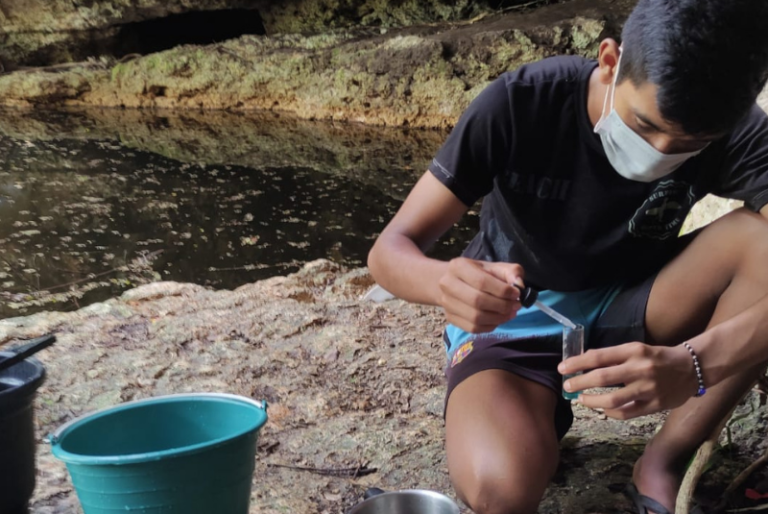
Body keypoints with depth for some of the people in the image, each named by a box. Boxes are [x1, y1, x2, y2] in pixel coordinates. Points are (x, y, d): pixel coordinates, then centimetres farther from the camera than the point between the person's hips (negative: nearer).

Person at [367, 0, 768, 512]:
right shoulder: (521, 104, -23)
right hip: (513, 318, -3)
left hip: (624, 311, 4)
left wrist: (692, 363, -47)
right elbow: (390, 250, -22)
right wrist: (445, 282, -46)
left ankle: (665, 465, -10)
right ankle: (542, 416, 2)